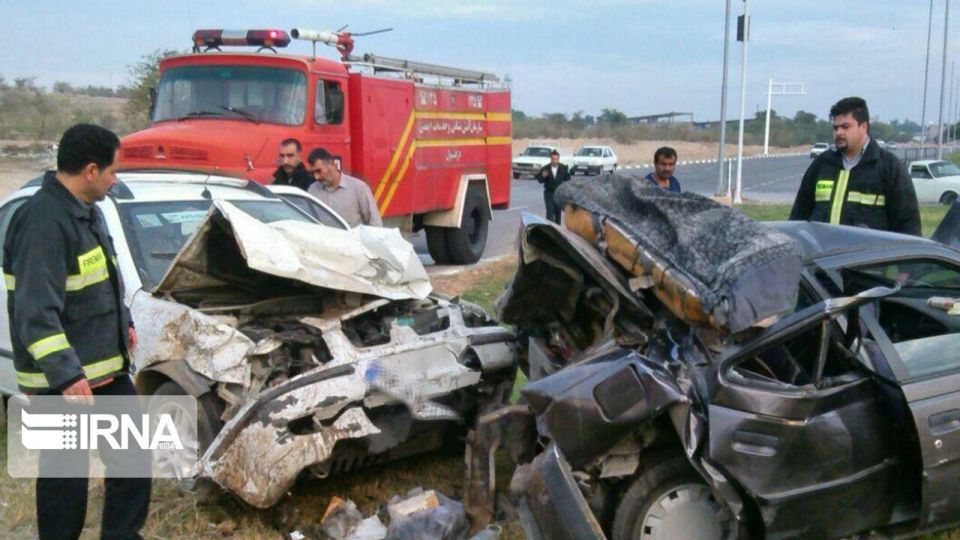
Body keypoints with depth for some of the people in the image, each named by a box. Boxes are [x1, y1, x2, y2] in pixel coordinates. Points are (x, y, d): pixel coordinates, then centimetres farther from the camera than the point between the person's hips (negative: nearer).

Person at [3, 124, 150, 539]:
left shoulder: (87, 210, 9)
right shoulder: (44, 221, -22)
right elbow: (35, 311, -28)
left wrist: (123, 323, 26)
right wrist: (65, 373, -33)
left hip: (108, 368, 10)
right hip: (64, 383, -10)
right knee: (67, 475, 4)